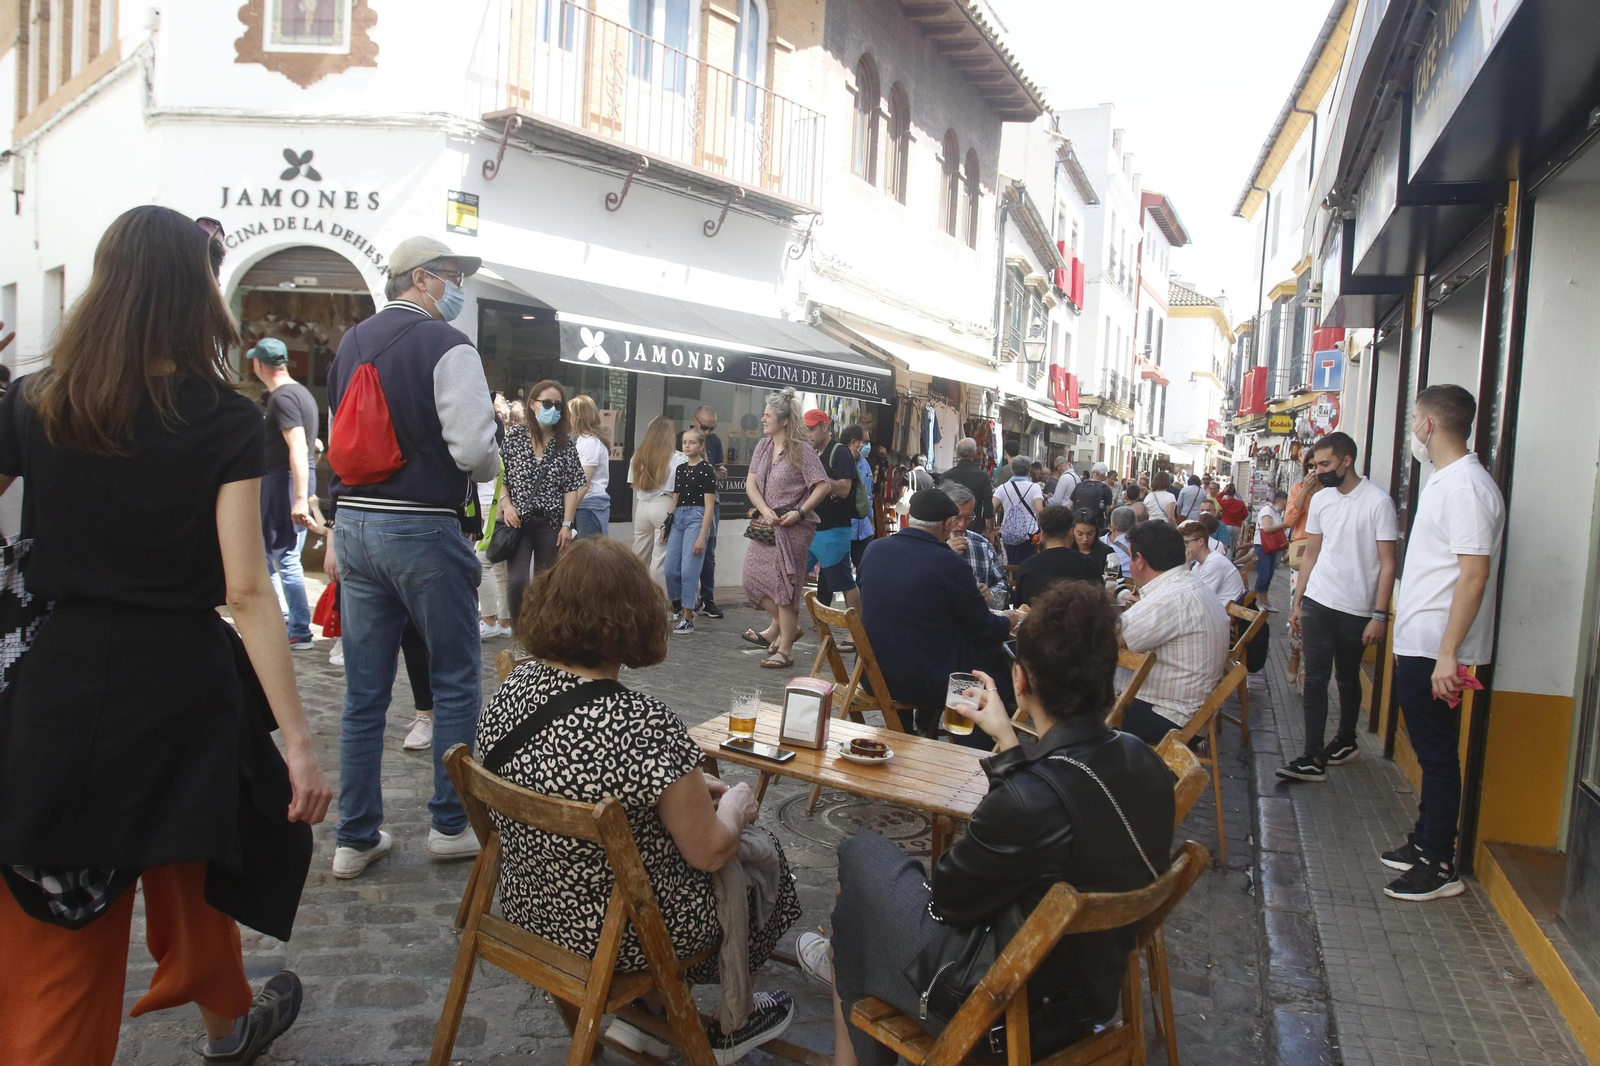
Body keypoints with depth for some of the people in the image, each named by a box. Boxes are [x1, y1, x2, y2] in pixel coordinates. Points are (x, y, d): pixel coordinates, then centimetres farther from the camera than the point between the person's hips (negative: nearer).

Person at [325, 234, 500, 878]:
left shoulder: (350, 344, 14)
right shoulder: (446, 345, -9)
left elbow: (336, 443, 17)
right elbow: (474, 448, -19)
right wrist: (488, 467, 5)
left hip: (354, 526, 7)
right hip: (422, 531, -7)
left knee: (363, 693, 11)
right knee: (456, 682, 8)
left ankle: (355, 838, 19)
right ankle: (451, 825, 17)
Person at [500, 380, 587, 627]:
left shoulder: (566, 443, 3)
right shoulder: (514, 434, 2)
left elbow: (572, 486, 1)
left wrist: (567, 524, -6)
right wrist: (506, 505, -10)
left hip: (552, 523, 1)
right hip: (518, 520, -1)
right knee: (516, 581, -12)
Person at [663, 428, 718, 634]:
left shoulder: (706, 469, -6)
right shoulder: (680, 469, 13)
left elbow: (709, 506, -10)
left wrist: (702, 537, -15)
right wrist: (666, 525, 14)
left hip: (696, 518, -6)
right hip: (678, 518, 6)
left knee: (689, 570, -7)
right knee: (671, 569, 4)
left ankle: (688, 619, 2)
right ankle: (677, 610, 23)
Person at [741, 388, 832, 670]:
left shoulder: (801, 450, -12)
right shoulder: (763, 446, 8)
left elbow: (823, 486, -14)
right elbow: (751, 483, 5)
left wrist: (799, 513, -19)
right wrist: (764, 510, -10)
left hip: (793, 528, -7)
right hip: (766, 525, 7)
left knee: (784, 584, -4)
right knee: (754, 576, 8)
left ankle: (785, 648, 6)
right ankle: (781, 626, 30)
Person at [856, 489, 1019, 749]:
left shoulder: (874, 549, -3)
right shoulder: (950, 565, -19)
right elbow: (985, 630, -7)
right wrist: (1007, 621, 15)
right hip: (926, 683, -6)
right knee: (999, 662, 14)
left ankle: (925, 729, 36)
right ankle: (972, 754, 24)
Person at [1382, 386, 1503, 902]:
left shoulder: (1466, 487, -18)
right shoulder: (1442, 481, 14)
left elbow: (1474, 574, -23)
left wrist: (1447, 653, -26)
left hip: (1436, 652, -10)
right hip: (1417, 646, 10)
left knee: (1438, 756, 0)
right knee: (1429, 752, 18)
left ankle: (1440, 867, 10)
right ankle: (1424, 842, 30)